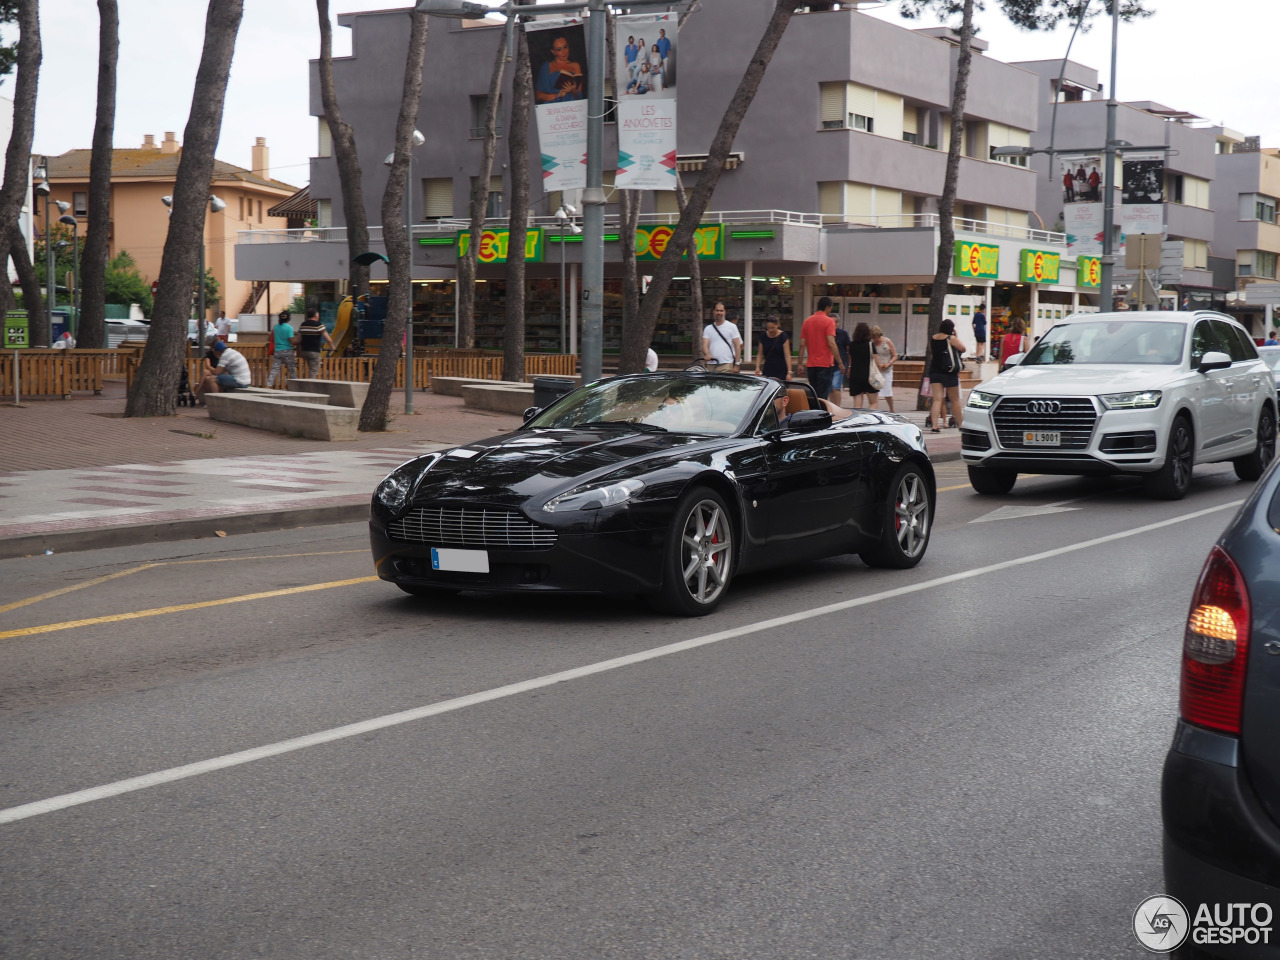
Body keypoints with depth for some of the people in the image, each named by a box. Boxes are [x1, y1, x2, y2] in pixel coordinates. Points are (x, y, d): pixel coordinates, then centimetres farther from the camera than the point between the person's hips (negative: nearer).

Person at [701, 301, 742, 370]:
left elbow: (738, 346, 3)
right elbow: (705, 345, 4)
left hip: (727, 364, -3)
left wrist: (736, 364, -5)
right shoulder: (708, 328, 14)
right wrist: (707, 354, -19)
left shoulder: (732, 327, 7)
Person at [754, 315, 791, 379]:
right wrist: (757, 367, -5)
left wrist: (789, 372, -18)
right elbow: (760, 354, 10)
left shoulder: (783, 336, -6)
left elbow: (787, 355, -10)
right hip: (768, 369, 3)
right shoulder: (764, 337, 4)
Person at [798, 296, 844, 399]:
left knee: (812, 394, 13)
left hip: (810, 364, 5)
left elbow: (802, 344, 7)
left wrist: (800, 363, 11)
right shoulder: (829, 321, -8)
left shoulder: (807, 321, 9)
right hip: (825, 364, -5)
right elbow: (831, 344, -17)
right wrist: (840, 362, -14)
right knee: (822, 395, -4)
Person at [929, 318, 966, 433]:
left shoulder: (932, 338, 4)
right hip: (949, 372, -4)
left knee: (937, 399, -2)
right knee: (955, 400, 10)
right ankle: (960, 424, 20)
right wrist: (957, 337, 1)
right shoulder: (951, 339, -12)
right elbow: (963, 348, -6)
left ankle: (934, 425, -15)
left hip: (934, 371, 4)